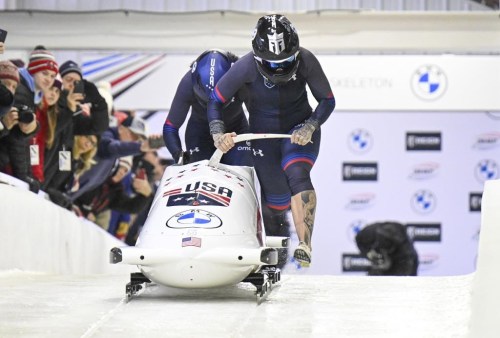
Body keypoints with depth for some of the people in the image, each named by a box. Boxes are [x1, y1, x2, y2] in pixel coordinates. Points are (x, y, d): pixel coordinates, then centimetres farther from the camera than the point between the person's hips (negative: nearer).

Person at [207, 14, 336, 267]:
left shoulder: (306, 61, -22)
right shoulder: (246, 66, -24)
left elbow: (327, 101, -10)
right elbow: (215, 101, -13)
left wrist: (310, 127, -25)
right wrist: (218, 133, -28)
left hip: (300, 130, -1)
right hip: (264, 134, 1)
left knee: (297, 175, -30)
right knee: (277, 201, 2)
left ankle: (305, 246, -37)